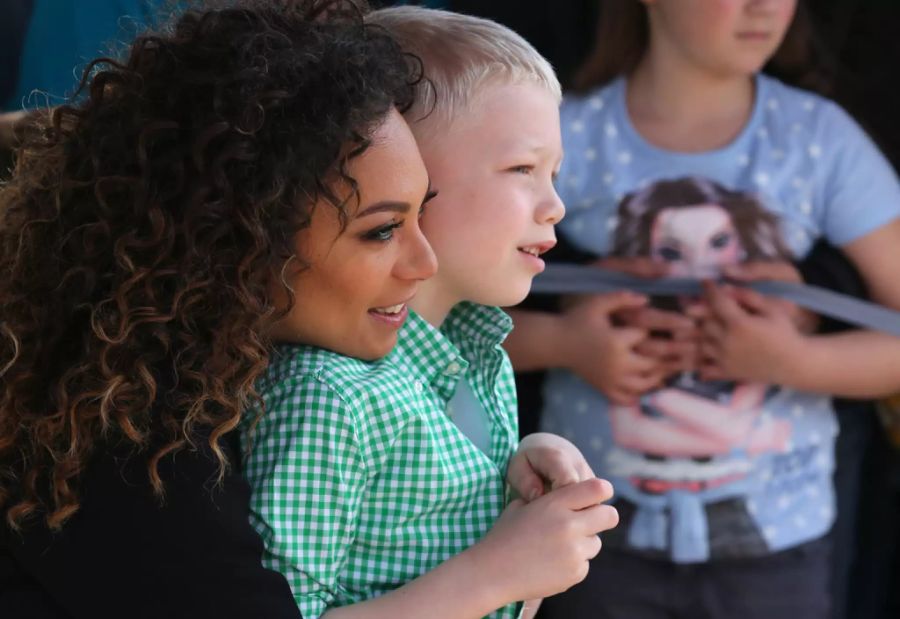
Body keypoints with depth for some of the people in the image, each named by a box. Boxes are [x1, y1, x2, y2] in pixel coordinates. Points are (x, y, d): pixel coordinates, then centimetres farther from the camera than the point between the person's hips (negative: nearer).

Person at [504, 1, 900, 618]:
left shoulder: (821, 138, -4)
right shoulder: (569, 139, -5)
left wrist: (794, 360, -21)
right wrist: (561, 342, -19)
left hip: (773, 533, 1)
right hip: (603, 534, 0)